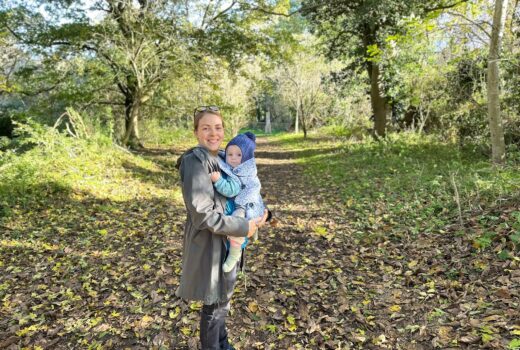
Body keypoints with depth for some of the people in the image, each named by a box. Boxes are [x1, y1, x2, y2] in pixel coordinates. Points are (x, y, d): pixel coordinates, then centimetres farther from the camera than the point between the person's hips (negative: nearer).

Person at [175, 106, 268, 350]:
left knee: (222, 297, 24)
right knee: (214, 303, 9)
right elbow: (204, 215, -27)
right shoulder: (195, 161, -22)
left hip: (224, 239, 9)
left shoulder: (221, 158, 7)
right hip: (208, 242, -9)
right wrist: (244, 228, -20)